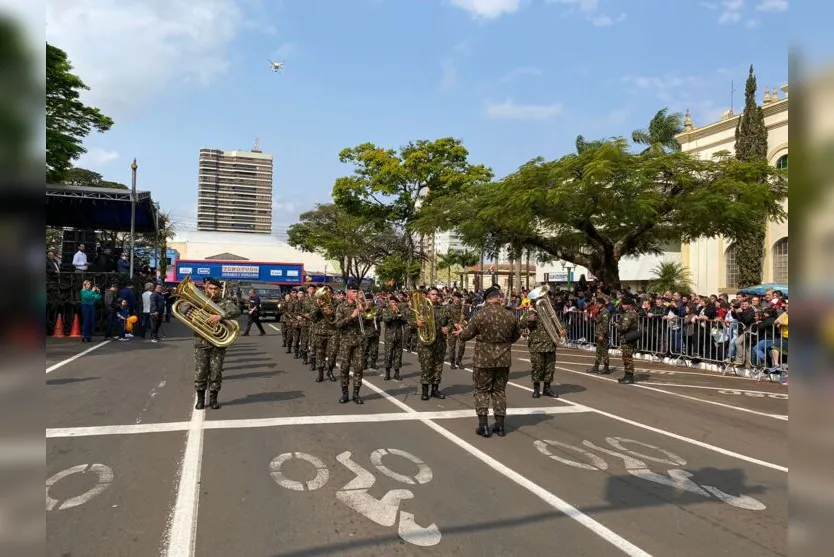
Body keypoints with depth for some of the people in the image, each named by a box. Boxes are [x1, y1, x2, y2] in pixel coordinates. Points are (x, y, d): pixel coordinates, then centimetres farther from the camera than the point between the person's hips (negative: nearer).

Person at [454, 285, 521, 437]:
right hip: (504, 359, 3)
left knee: (482, 391, 8)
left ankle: (483, 425, 6)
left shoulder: (481, 315, -13)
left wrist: (460, 332, 18)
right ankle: (500, 425, 18)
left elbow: (467, 334, -4)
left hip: (483, 359, -3)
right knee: (500, 390, 14)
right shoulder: (510, 315, -3)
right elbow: (516, 335, 10)